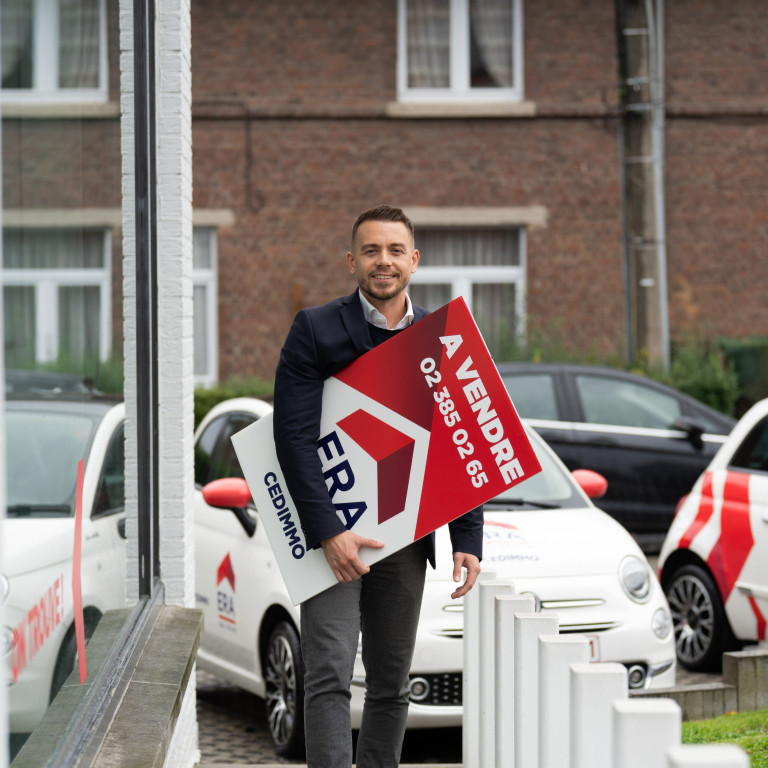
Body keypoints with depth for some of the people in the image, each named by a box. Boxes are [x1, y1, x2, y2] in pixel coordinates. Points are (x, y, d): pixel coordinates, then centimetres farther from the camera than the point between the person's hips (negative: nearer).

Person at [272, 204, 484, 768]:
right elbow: (294, 436, -11)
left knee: (392, 683, 10)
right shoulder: (315, 331, -4)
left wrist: (468, 541, -1)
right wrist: (328, 532, -19)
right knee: (330, 677, -11)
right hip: (332, 535, -4)